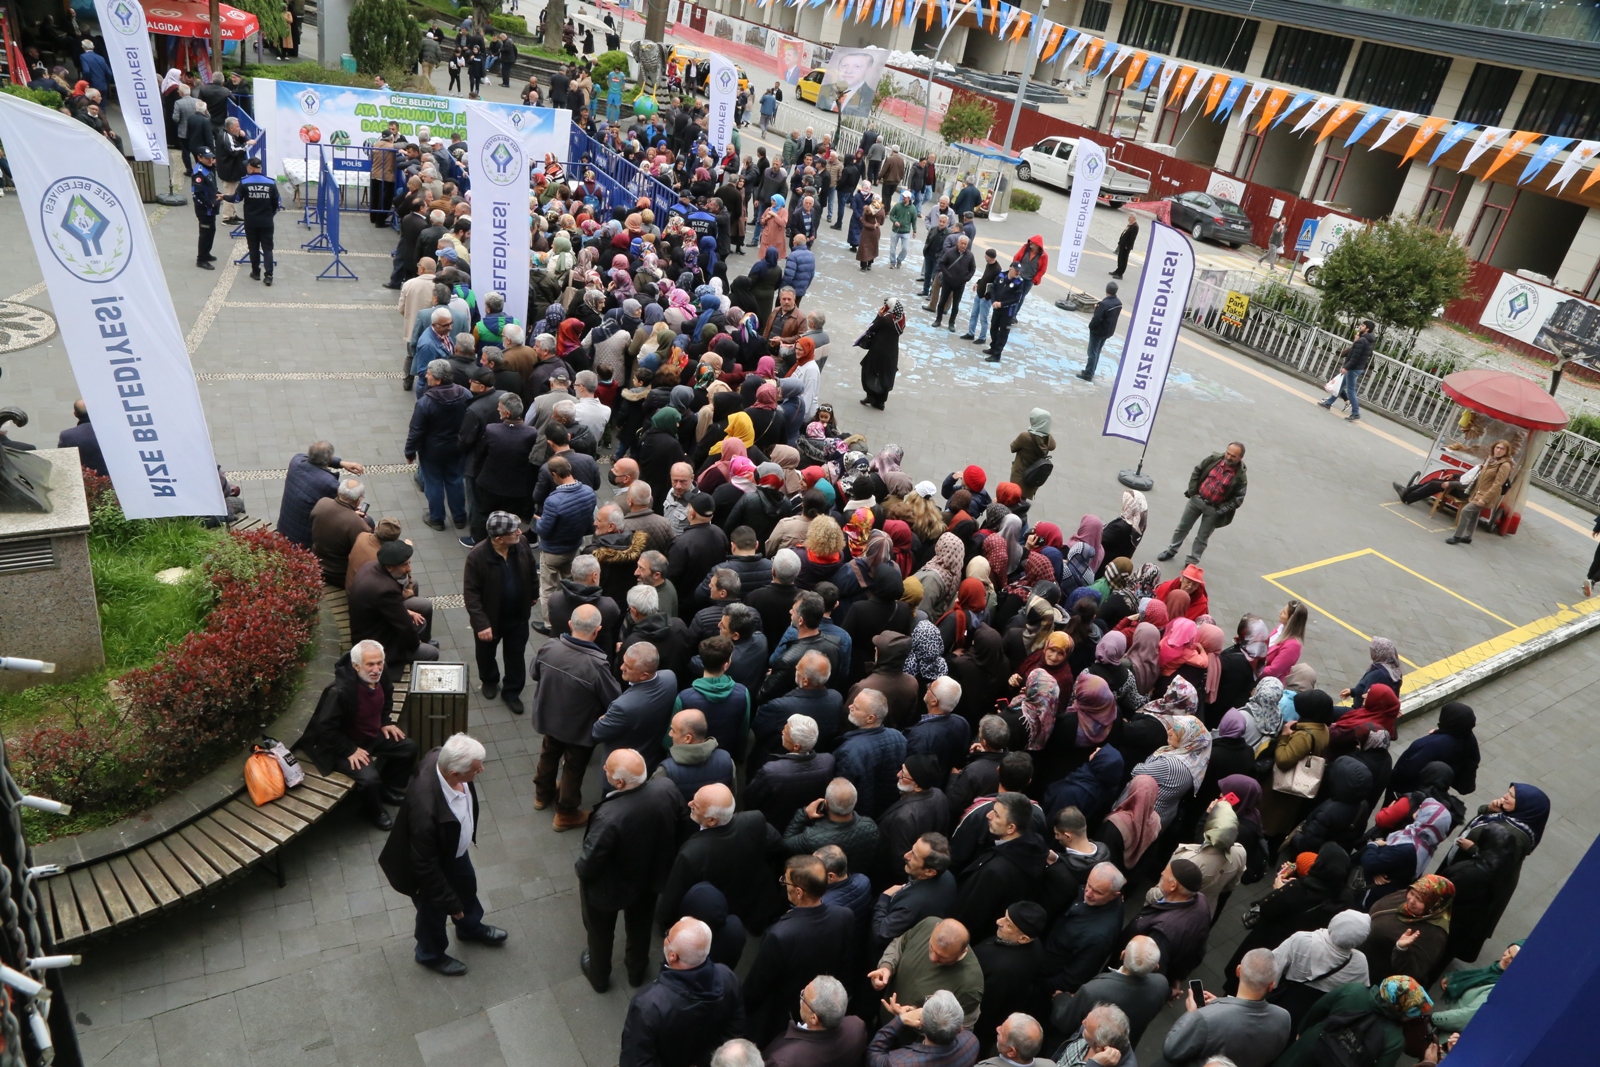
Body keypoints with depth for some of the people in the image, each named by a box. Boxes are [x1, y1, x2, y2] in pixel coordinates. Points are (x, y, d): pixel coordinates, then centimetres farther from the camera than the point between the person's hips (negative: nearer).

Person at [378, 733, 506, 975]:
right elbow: (426, 867, -32)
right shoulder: (425, 810, -48)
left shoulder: (442, 758, -27)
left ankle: (471, 928, 63)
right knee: (434, 912, 25)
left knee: (467, 887, 32)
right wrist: (449, 902, -18)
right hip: (433, 864, -6)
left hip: (455, 849, 6)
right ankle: (431, 954, 56)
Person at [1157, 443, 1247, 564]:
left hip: (1213, 509, -3)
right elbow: (1197, 471, 1)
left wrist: (1221, 509, -16)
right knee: (1183, 526, 18)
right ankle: (1171, 550, 38)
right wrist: (1192, 492, -3)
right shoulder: (1215, 458, -11)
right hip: (1197, 499, 3)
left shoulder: (1240, 476, -19)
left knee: (1202, 537, 10)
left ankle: (1191, 562, 25)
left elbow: (1238, 499, -13)